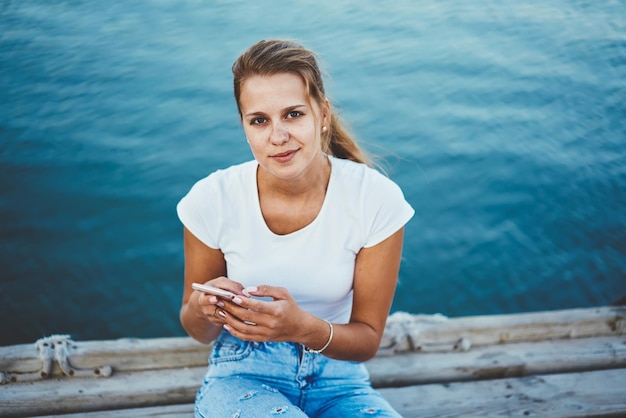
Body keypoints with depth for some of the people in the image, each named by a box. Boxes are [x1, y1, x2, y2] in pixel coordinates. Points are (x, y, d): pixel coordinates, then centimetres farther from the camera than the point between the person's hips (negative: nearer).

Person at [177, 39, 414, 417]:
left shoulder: (376, 200, -13)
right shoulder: (212, 199, -12)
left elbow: (368, 339, -5)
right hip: (244, 377, -1)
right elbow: (198, 331, 3)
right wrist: (203, 309, -22)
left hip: (339, 381, 1)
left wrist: (303, 327, -26)